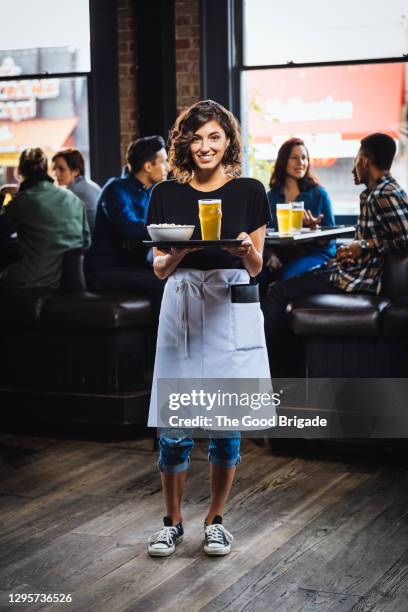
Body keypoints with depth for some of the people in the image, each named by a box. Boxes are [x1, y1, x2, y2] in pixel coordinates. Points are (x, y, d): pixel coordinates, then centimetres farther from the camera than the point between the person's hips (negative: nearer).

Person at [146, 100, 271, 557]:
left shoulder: (249, 192, 3)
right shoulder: (166, 195, 5)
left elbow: (256, 268, 5)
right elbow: (159, 269, 5)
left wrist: (246, 250, -18)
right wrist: (181, 251, -17)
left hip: (232, 313, 0)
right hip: (181, 310, 1)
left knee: (227, 425, 5)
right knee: (173, 428, 0)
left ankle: (216, 520, 22)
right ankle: (172, 521, 19)